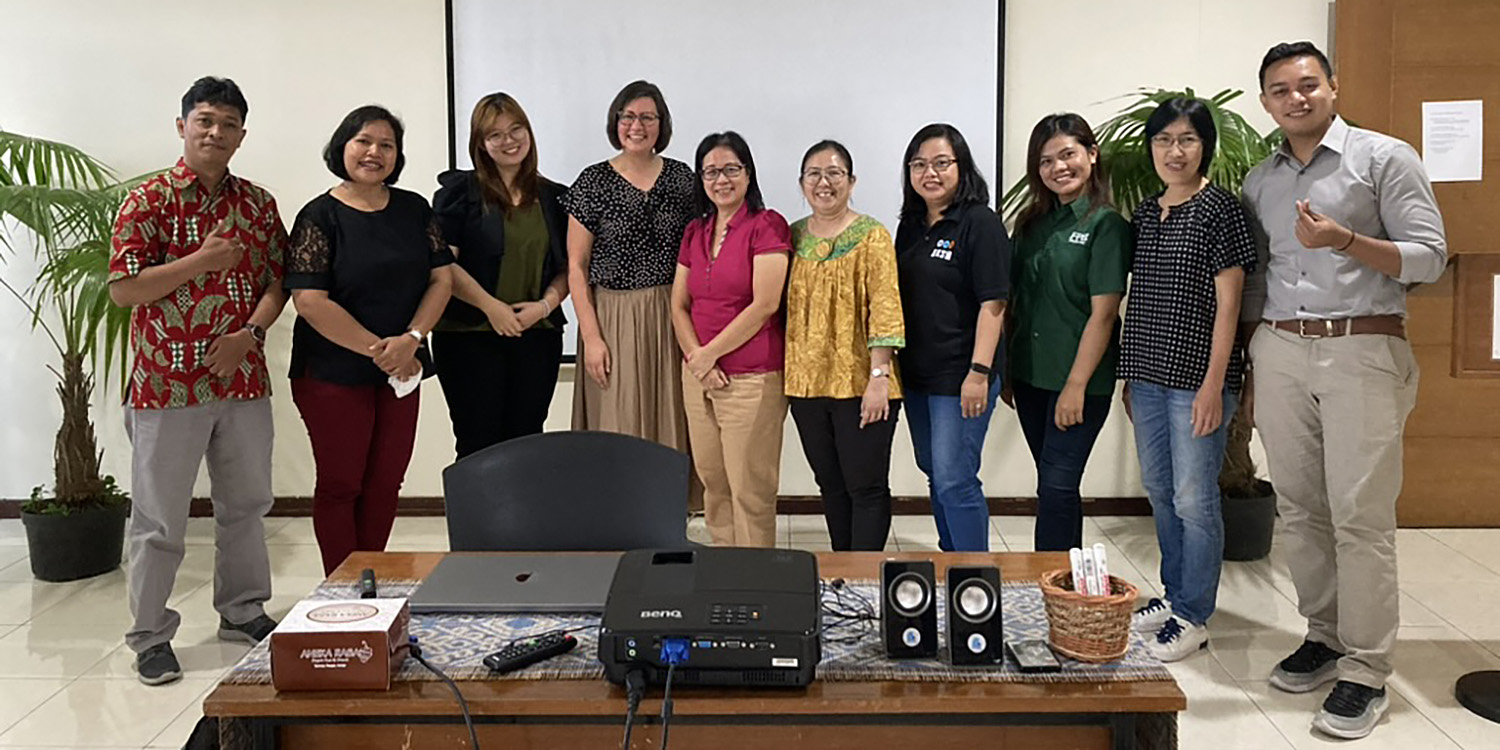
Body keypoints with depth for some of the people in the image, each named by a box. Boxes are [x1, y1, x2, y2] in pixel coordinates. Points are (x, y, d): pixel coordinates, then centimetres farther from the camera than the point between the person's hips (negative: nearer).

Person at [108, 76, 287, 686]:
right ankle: (150, 636, 16)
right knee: (159, 518, 3)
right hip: (167, 383, -4)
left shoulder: (258, 203, 8)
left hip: (244, 379, 5)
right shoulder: (149, 201, -5)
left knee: (246, 504, 15)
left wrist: (249, 333, -9)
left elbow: (278, 279, 8)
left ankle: (243, 612, 31)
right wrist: (203, 260, -20)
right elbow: (122, 289, -11)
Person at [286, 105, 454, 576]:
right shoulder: (320, 216, -7)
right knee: (340, 484, 4)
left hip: (401, 372, 4)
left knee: (385, 484, 9)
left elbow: (441, 278, 4)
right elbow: (310, 301, -15)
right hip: (334, 373, -4)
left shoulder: (414, 210, 7)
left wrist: (410, 339, -12)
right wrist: (379, 350, -15)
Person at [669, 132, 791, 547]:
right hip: (698, 375, 6)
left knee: (750, 490, -1)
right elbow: (679, 305, 12)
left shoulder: (766, 225, -6)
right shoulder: (694, 232, 14)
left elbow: (765, 304, -14)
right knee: (712, 481, 11)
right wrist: (696, 357, -5)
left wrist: (710, 353, -9)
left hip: (751, 379, -6)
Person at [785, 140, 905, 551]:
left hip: (859, 383, -5)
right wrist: (783, 373, 9)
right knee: (830, 484, 15)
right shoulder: (793, 237, 10)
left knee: (866, 486, 0)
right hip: (806, 381, 6)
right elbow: (784, 306, 14)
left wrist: (879, 376, -19)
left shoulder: (871, 236, -5)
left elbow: (885, 309, -12)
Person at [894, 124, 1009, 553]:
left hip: (959, 377, -8)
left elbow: (992, 304, -14)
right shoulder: (911, 226, 12)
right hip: (917, 373, 8)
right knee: (935, 474, 17)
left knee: (954, 481, -7)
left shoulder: (980, 224, -10)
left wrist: (979, 371, -20)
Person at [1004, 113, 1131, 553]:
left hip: (1080, 379, -6)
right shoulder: (1033, 223, 11)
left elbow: (1103, 314, -13)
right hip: (1030, 375, 6)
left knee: (1057, 486, -5)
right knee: (1054, 485, 14)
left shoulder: (1106, 225, -8)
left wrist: (1076, 385, -17)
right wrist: (1005, 371, 9)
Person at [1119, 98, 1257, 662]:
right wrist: (1130, 374, 13)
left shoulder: (1219, 209, -8)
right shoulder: (1144, 214, 12)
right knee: (1160, 492, 15)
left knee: (1194, 498, -1)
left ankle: (1194, 617, 12)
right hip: (1148, 374, 7)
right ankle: (1175, 594, 30)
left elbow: (1227, 303, -11)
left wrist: (1213, 383, -15)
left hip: (1197, 376, -7)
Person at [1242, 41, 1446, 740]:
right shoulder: (1259, 182, 15)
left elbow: (1430, 257, -4)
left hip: (1362, 349, -5)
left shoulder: (1385, 158, 1)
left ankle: (1365, 673, 0)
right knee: (1299, 510, 6)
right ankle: (1324, 636, 19)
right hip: (1279, 350, 5)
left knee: (1360, 516, -7)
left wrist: (1345, 241, -19)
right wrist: (1252, 369, 16)